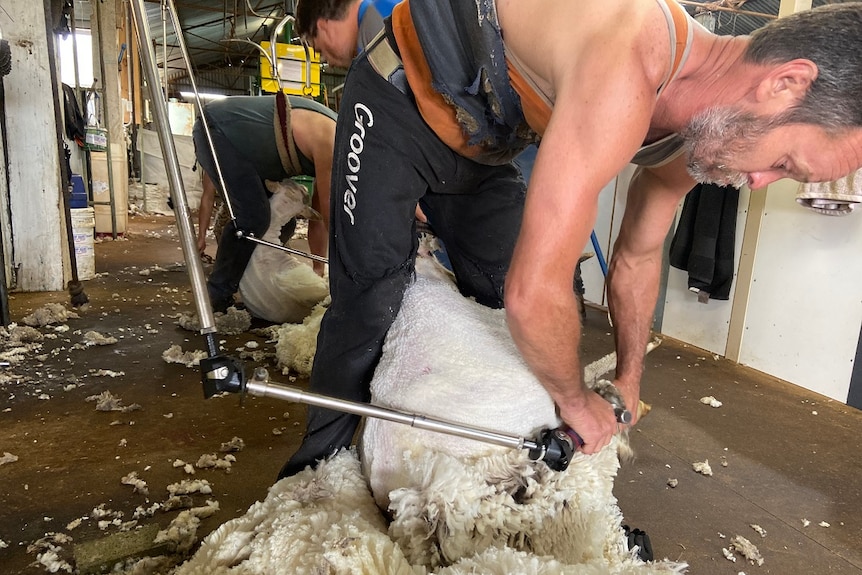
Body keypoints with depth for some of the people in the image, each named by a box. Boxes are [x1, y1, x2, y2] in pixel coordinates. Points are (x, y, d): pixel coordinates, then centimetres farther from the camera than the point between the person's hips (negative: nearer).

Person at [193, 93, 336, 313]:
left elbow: (319, 218, 8)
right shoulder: (329, 140, -26)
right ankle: (218, 295, -4)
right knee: (252, 217, -20)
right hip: (216, 129, -10)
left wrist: (318, 269, 9)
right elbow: (331, 214, -21)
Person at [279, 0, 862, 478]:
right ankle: (320, 462, 14)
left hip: (480, 145, 8)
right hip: (397, 104, -7)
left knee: (498, 303, 6)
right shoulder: (627, 71, -40)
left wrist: (629, 381, 15)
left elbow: (638, 255, 7)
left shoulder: (693, 132, -10)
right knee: (370, 306, -11)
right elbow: (535, 294, -40)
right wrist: (577, 399, -18)